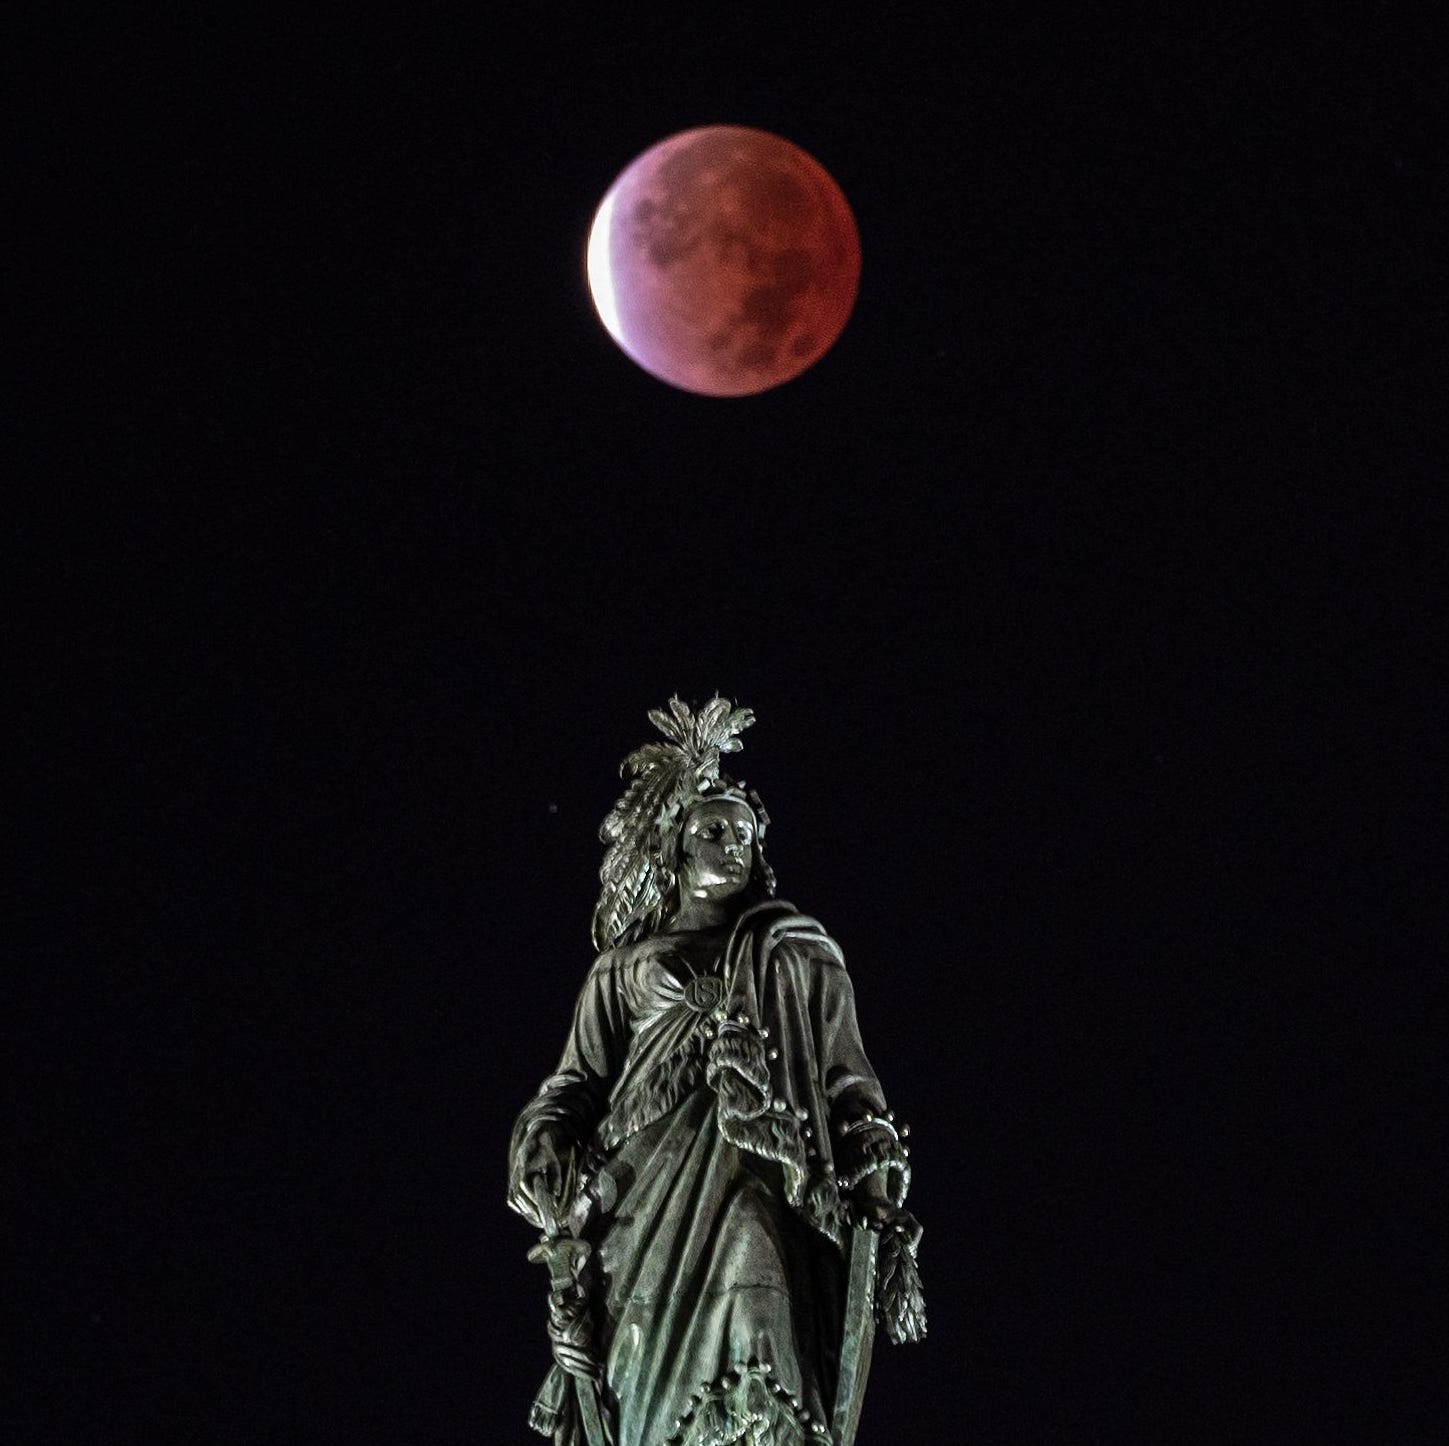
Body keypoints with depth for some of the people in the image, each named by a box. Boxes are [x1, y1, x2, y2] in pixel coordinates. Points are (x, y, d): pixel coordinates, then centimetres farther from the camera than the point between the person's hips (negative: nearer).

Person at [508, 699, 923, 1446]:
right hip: (645, 1198, 1)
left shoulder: (800, 955, 18)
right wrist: (546, 1149, -5)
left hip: (761, 1186, -1)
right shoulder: (623, 966, 20)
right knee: (645, 1385, -8)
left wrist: (882, 1215, 3)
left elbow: (851, 1088, 13)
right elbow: (576, 1083, 16)